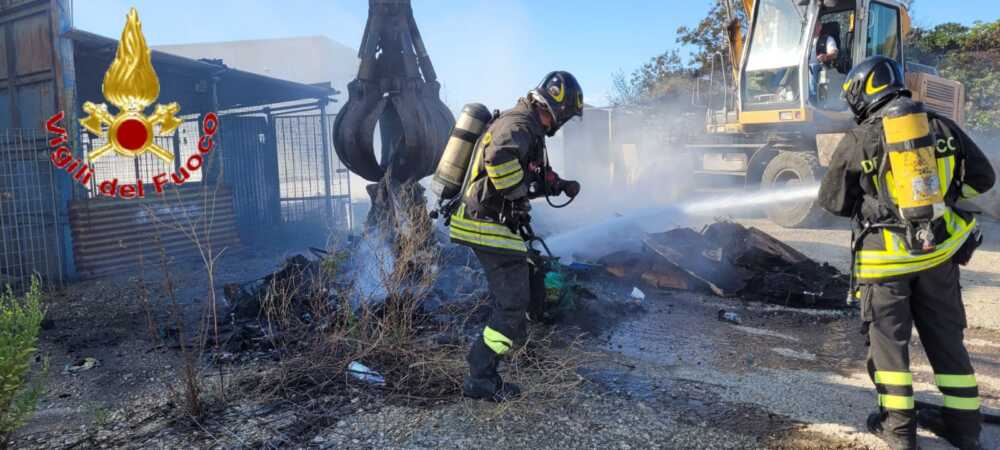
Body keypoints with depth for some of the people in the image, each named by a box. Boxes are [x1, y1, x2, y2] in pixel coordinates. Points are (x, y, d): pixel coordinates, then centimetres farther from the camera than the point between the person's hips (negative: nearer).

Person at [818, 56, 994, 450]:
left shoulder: (857, 141, -8)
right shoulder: (942, 126, 2)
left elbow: (832, 201, 0)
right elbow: (981, 178, 9)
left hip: (886, 255, -4)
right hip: (940, 248, 4)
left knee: (888, 338, 8)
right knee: (945, 336, 16)